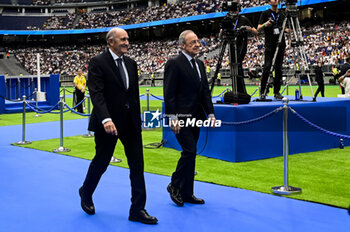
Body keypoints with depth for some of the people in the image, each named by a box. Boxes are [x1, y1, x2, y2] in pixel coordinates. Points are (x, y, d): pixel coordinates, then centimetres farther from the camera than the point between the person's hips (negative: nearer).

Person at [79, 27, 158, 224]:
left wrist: (137, 119, 16)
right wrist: (106, 119, -31)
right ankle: (86, 193, 38)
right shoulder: (98, 63, -9)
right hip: (108, 123, -5)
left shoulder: (131, 64, 11)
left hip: (130, 122, 6)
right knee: (101, 162, 9)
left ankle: (138, 210, 10)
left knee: (137, 165, 3)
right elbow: (96, 94, -19)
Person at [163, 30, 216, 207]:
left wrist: (210, 113, 7)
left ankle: (186, 193, 18)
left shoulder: (199, 64, 15)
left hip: (195, 118, 8)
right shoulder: (174, 64, -9)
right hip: (181, 118, -8)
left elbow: (205, 91, 16)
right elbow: (169, 93, -14)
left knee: (190, 154, 11)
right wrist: (172, 117, -19)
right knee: (190, 152, -12)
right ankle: (174, 185, 6)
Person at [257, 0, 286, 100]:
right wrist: (265, 25, -23)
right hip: (269, 46, -4)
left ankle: (277, 92, 7)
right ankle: (262, 92, -3)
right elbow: (258, 28, -3)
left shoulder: (282, 14, 14)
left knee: (279, 69, 3)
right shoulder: (265, 14, 3)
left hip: (280, 44, 4)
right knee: (267, 68, -9)